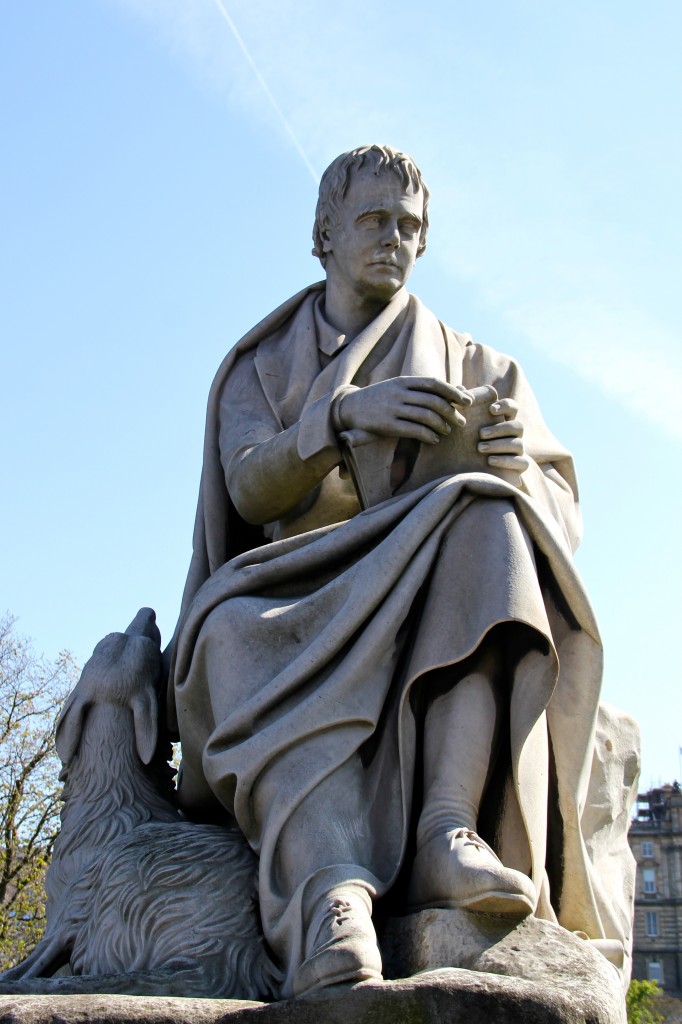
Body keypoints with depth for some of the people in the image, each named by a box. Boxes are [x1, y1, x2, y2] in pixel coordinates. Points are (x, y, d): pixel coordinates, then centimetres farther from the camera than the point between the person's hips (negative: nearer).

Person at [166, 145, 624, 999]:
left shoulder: (473, 367, 21)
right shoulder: (262, 366, 19)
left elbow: (558, 508, 8)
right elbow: (249, 488, -2)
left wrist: (513, 465, -17)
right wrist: (346, 416, -22)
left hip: (439, 613, 1)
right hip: (297, 594, 0)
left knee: (486, 522, -33)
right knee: (235, 635, -36)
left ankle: (448, 830, -48)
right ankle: (333, 888, -58)